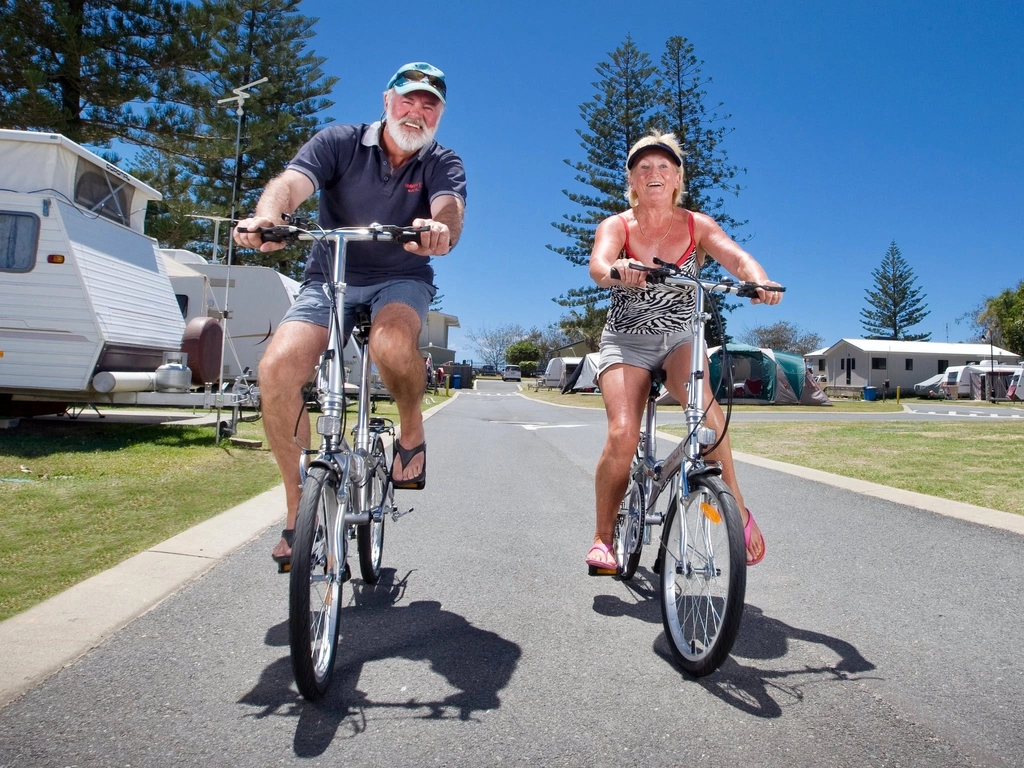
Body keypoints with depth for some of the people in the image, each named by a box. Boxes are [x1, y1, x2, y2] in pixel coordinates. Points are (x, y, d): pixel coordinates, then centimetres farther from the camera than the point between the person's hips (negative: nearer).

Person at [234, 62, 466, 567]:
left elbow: (450, 210, -21)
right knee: (277, 368, -22)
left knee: (392, 343, -38)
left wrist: (440, 230, -46)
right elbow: (290, 183, -17)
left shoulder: (443, 164, 0)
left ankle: (412, 429, -5)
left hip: (400, 281, -1)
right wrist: (266, 216, -41)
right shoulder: (339, 143, -1)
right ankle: (299, 504, -7)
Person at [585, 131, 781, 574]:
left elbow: (738, 258, -15)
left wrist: (759, 281, -39)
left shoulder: (697, 226, 2)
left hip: (680, 338, 1)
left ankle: (737, 508, -16)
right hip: (626, 341, -1)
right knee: (622, 434, -22)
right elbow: (597, 265, -24)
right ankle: (603, 537, -3)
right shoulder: (616, 226, -2)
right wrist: (616, 270, -48)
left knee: (702, 400, -32)